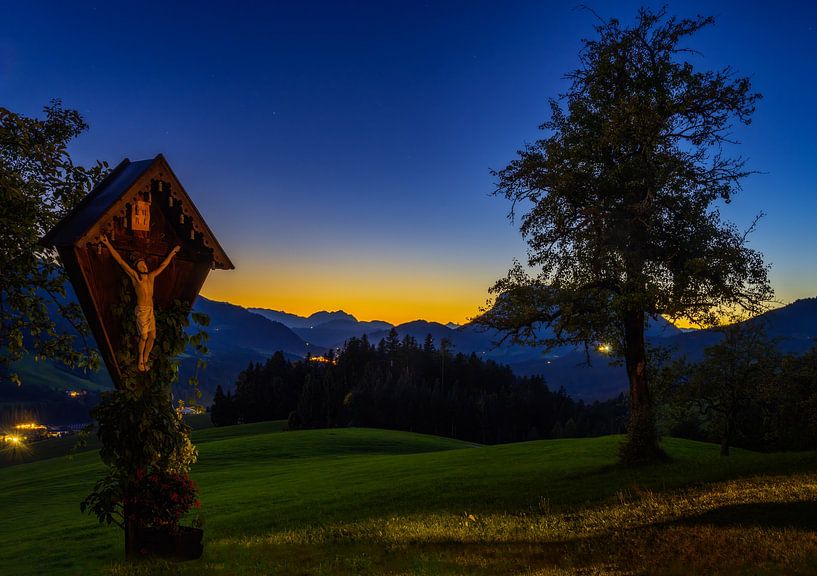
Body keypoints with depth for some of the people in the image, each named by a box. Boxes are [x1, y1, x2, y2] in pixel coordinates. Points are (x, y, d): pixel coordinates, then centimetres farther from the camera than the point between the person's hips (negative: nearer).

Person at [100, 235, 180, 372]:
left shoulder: (151, 276, 11)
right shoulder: (134, 276, -2)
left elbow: (163, 265, 22)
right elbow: (120, 261, -6)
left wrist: (172, 252, 29)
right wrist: (108, 244, -10)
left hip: (151, 310, 5)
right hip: (141, 310, -5)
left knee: (152, 336, 3)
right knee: (144, 336, -4)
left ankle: (145, 360, 16)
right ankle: (140, 361, 12)